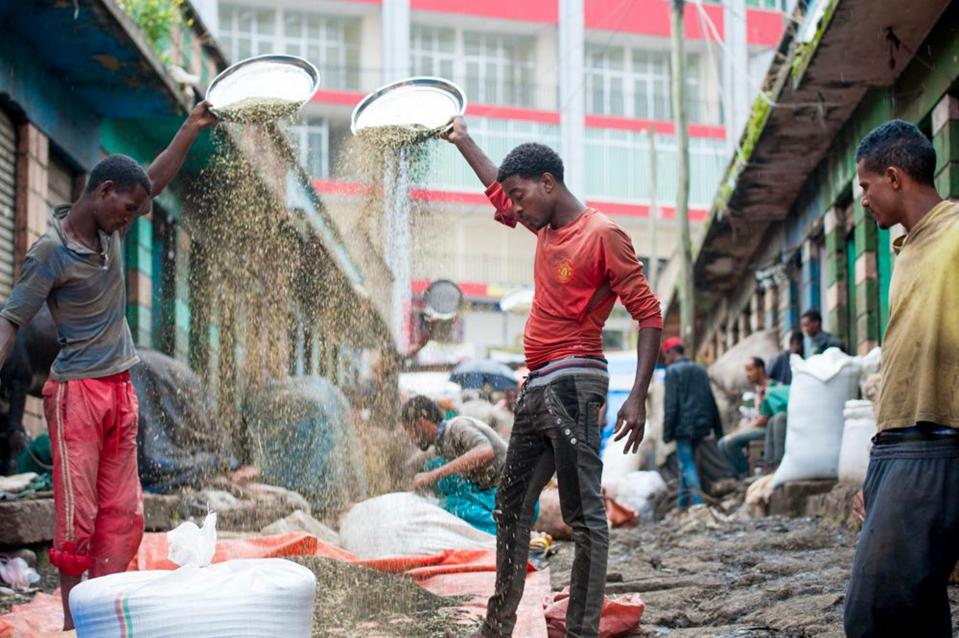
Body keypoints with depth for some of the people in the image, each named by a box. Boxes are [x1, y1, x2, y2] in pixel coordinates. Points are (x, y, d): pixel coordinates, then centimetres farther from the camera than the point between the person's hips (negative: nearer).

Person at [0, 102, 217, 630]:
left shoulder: (109, 231, 7)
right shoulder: (51, 252, -13)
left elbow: (155, 182, 19)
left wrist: (193, 127, 14)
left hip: (121, 389, 8)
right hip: (77, 393, -8)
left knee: (122, 512, 5)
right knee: (77, 515, -6)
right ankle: (74, 620, -1)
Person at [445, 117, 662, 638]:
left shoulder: (602, 234, -9)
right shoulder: (546, 229, 16)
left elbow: (648, 314, -11)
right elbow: (500, 196, 38)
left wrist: (638, 397, -19)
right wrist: (463, 142, 41)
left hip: (571, 384, -9)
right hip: (536, 387, 9)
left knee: (583, 514, -10)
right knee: (511, 509, 14)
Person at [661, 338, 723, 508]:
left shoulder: (673, 371, -6)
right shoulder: (701, 370, 16)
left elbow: (671, 405, -11)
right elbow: (711, 401, 17)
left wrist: (667, 432, -9)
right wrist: (718, 430, 19)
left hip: (683, 426, -7)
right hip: (701, 425, 7)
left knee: (687, 465, -6)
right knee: (686, 463, 15)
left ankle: (698, 503, -16)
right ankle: (683, 503, 16)